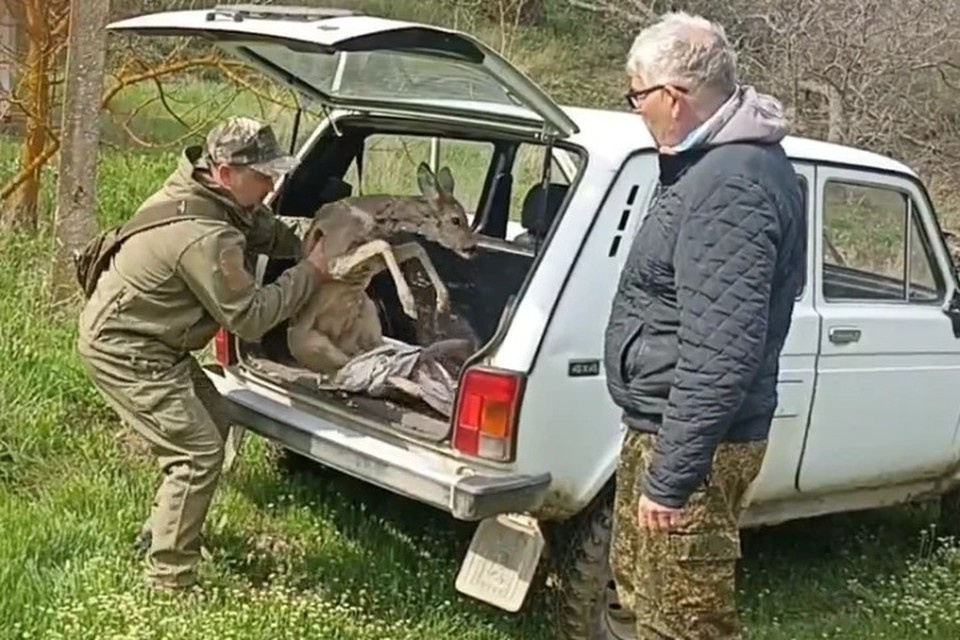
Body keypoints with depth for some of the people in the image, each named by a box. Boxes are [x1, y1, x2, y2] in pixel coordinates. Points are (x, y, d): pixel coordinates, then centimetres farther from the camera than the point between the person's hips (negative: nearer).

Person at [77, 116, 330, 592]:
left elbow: (267, 230, 15)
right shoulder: (205, 237, -31)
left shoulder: (202, 189, -1)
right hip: (123, 351, -10)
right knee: (199, 452, -11)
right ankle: (168, 580, -2)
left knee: (212, 421, 19)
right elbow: (250, 318, -23)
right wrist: (311, 272, -17)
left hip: (139, 335, 11)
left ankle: (162, 529, 33)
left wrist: (310, 246, 0)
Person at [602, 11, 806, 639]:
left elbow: (720, 357, -30)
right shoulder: (718, 160, 10)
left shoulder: (730, 186, -27)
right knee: (639, 585, 26)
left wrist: (670, 477, -25)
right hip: (660, 422, 11)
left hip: (693, 440, -11)